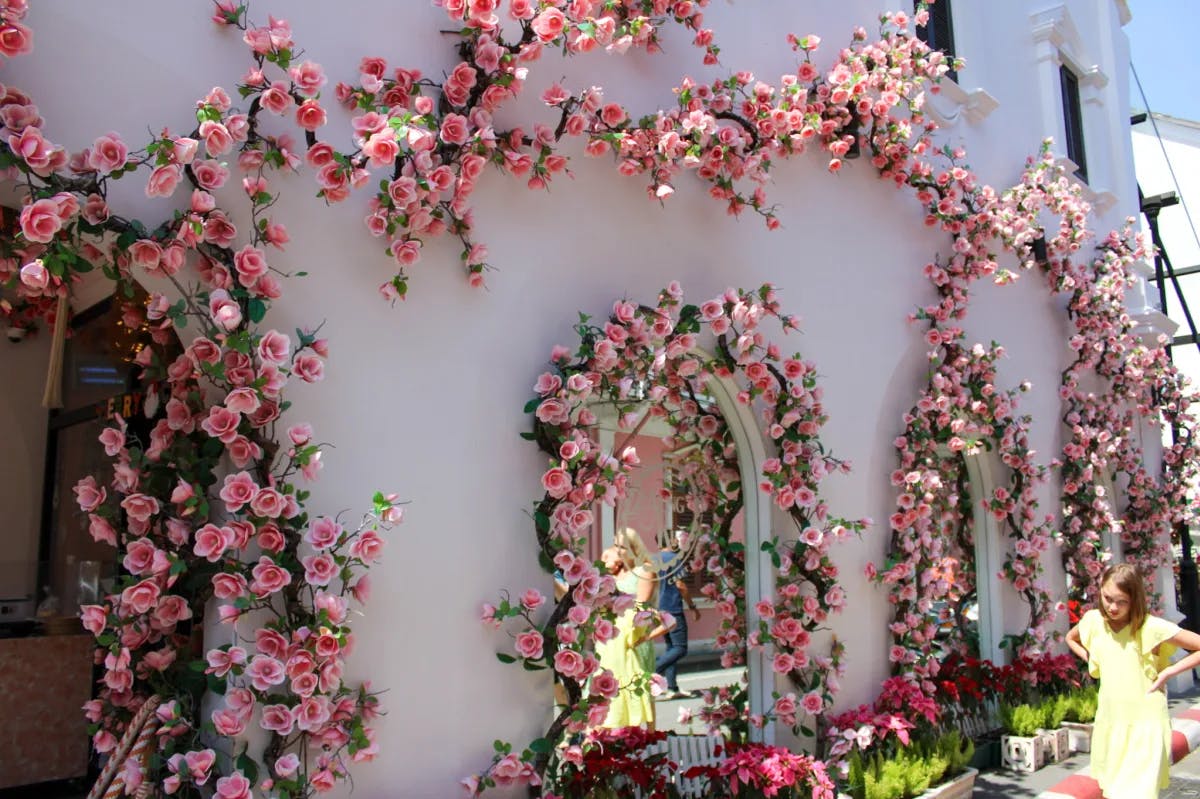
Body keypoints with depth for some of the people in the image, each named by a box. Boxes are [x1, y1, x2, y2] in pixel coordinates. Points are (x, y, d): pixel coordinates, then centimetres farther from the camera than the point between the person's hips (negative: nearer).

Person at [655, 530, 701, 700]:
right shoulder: (675, 559, -12)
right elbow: (680, 585, -16)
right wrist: (693, 607, -8)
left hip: (661, 609, 9)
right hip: (674, 609, -9)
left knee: (671, 647, 13)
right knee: (680, 649, -4)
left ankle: (672, 689, 13)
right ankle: (651, 670, -17)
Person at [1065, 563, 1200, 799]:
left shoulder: (1152, 627, -13)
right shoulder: (1093, 621, 1)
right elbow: (1071, 638, 22)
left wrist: (1168, 672, -12)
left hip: (1145, 725, -5)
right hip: (1109, 722, 5)